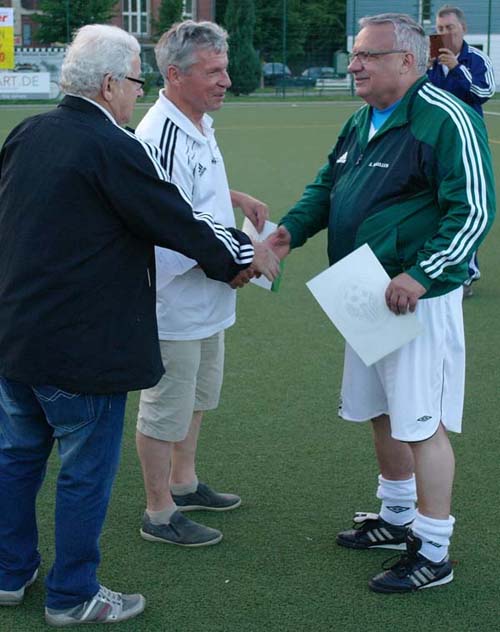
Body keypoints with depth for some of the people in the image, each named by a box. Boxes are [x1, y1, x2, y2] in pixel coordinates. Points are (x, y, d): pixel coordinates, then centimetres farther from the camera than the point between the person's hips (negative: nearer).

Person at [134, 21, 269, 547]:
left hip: (205, 301, 11)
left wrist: (237, 198, 10)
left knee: (196, 397, 25)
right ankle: (159, 513, 19)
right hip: (175, 305, -10)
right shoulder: (162, 139, -27)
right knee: (166, 409, 4)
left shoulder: (199, 124, 6)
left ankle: (183, 484, 43)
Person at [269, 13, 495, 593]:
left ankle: (432, 553, 10)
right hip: (368, 295, 9)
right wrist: (292, 228, 0)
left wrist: (419, 276, -27)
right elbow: (327, 187, 19)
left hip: (419, 297, -9)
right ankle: (397, 518, 38)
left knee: (422, 424, -3)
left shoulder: (447, 120, -17)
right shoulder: (361, 123, 11)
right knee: (381, 412, 19)